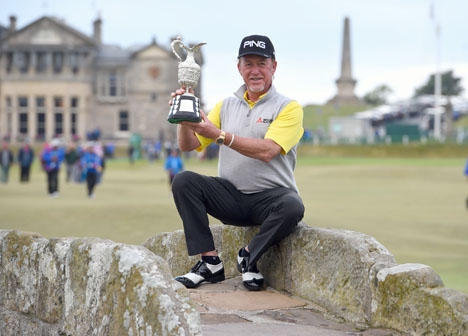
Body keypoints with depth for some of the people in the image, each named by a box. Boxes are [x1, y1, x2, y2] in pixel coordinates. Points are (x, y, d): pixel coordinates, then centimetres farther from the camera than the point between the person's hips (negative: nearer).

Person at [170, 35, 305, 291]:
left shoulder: (288, 107, -1)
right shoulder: (226, 106, 14)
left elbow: (267, 150, -18)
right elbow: (188, 146, 9)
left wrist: (219, 135, -25)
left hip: (271, 196, -3)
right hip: (231, 197, 4)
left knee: (292, 207, -36)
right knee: (184, 181, -20)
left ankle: (248, 257, -9)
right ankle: (209, 262, -17)